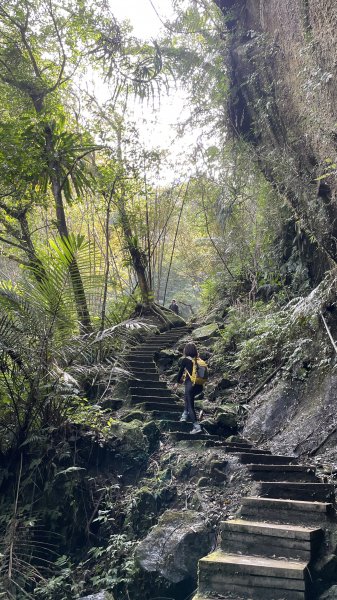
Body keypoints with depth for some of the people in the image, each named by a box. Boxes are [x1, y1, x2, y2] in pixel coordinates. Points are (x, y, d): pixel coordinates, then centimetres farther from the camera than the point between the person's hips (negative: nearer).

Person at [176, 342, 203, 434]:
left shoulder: (186, 360, -4)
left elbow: (181, 371, 4)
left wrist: (178, 382, 20)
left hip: (190, 385, -6)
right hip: (199, 386, 6)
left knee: (190, 406, 0)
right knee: (187, 397, 33)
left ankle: (197, 426, -8)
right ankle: (185, 414, 34)